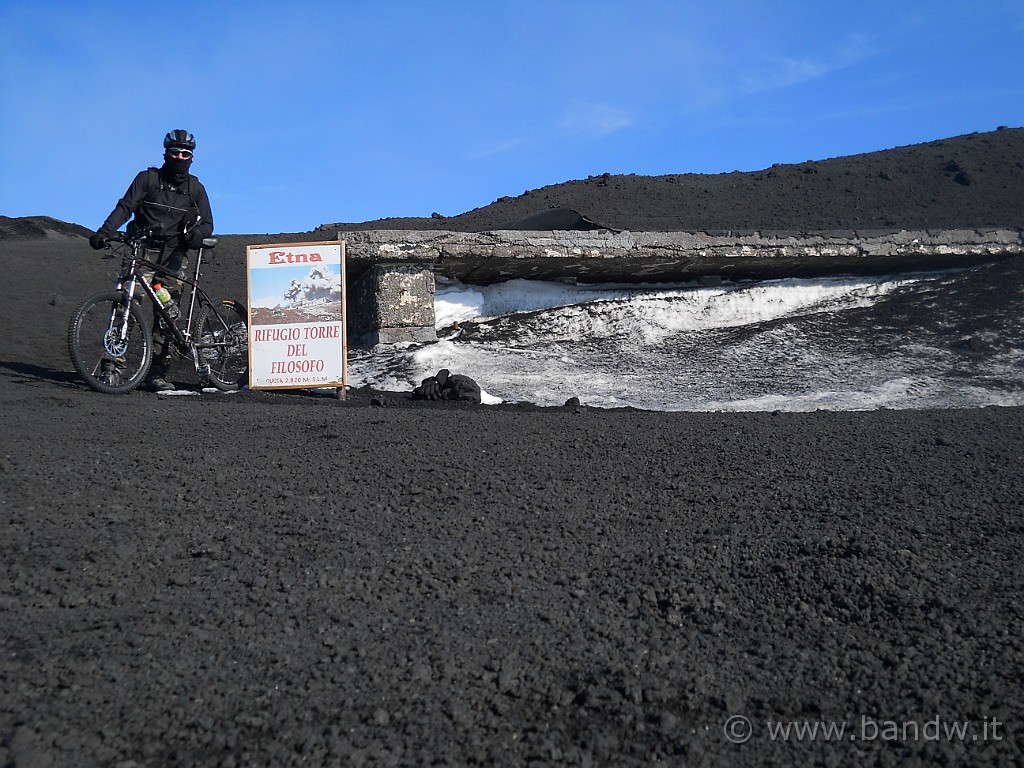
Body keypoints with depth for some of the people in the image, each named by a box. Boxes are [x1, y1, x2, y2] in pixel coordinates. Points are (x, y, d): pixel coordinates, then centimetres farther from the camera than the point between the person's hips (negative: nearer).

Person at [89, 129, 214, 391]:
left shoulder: (195, 188, 12)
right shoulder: (148, 178, 7)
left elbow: (207, 223, 7)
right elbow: (125, 207, -2)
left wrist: (198, 233, -18)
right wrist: (104, 232, -17)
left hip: (173, 254, 2)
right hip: (143, 249, -1)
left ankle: (157, 373, 2)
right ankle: (111, 364, -14)